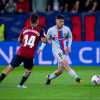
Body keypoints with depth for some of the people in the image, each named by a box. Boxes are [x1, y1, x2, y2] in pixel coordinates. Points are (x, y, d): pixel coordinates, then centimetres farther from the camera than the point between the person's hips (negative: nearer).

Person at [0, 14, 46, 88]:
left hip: (20, 53, 2)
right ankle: (21, 84, 15)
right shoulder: (40, 30, 0)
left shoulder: (25, 29, 10)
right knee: (28, 70, 20)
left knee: (10, 67, 9)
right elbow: (43, 41, -10)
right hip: (30, 55, -2)